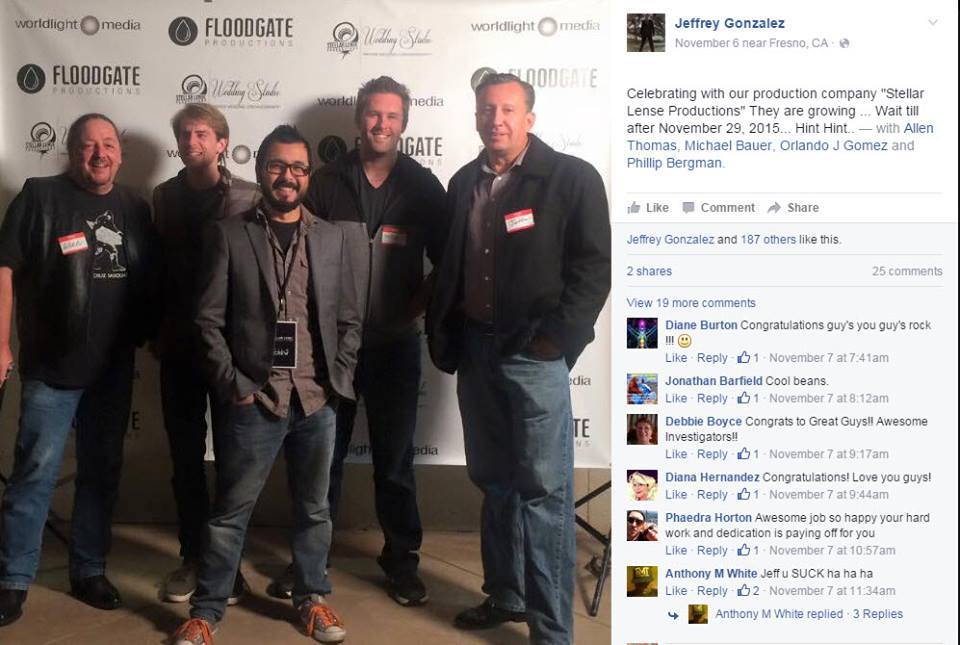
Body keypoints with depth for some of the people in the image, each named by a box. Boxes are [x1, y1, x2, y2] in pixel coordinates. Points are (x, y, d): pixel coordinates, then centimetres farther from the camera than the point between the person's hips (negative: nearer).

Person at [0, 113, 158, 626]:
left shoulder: (135, 209, 9)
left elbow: (149, 282, 15)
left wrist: (150, 337, 8)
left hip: (114, 369, 4)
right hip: (51, 367, -4)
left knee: (102, 472, 12)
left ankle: (89, 571, 26)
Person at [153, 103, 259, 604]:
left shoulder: (248, 198, -3)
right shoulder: (163, 197, 8)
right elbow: (156, 266, 10)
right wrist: (156, 330, 5)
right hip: (179, 344, 3)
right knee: (185, 454, 9)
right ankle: (193, 556, 23)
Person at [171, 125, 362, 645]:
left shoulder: (331, 238, 9)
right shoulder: (228, 234, 1)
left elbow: (348, 320, 10)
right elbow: (208, 319, -2)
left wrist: (338, 382, 1)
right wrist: (232, 385, -8)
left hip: (318, 401, 3)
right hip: (254, 399, -2)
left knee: (313, 508, 14)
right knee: (230, 512, 7)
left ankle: (312, 597, 32)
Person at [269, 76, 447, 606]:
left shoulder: (423, 187, 2)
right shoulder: (325, 182, 2)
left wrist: (417, 305, -2)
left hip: (395, 344, 0)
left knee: (394, 457, 8)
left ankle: (401, 560, 22)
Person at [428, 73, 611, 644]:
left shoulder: (572, 178, -5)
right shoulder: (465, 182, 13)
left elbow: (594, 268, -10)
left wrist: (558, 339, -15)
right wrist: (442, 334, 10)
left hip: (534, 352, -6)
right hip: (475, 348, 6)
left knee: (545, 488, -3)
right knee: (495, 481, 15)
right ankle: (505, 595, 30)